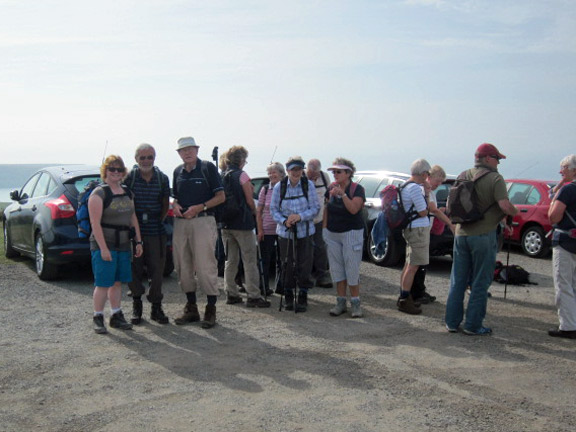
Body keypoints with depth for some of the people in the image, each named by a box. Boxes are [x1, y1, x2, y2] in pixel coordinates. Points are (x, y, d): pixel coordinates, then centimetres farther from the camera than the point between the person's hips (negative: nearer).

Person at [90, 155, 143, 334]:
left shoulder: (127, 193, 13)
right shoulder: (99, 194, -9)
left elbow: (133, 219, 16)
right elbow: (95, 223, -15)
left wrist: (138, 241, 10)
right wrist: (103, 248, -20)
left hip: (123, 245, 6)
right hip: (104, 246, -6)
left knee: (117, 282, 11)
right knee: (103, 284, -4)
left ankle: (116, 316, 20)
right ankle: (98, 318, 6)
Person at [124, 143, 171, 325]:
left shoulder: (162, 178, 5)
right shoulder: (129, 177, -2)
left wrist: (159, 220, 7)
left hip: (156, 231, 2)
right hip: (134, 230, -1)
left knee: (157, 269, 3)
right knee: (134, 268, 4)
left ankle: (156, 306, 14)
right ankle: (136, 305, 19)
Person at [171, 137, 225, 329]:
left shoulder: (208, 167, 0)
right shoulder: (178, 171, 16)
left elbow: (221, 196, -3)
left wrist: (199, 207, -14)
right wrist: (175, 205, 1)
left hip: (202, 221, -6)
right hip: (180, 222, 6)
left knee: (206, 266, -7)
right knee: (183, 266, 8)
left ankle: (211, 309, 1)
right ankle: (191, 308, 19)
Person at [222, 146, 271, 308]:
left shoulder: (222, 176, 8)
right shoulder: (242, 175, -10)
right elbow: (250, 200, -10)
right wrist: (254, 212, 8)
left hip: (226, 223, 7)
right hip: (242, 223, -7)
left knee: (231, 261, 13)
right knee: (250, 261, -2)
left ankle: (231, 294, 17)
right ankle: (253, 296, -3)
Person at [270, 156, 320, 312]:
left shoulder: (308, 185, -5)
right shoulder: (279, 186, -2)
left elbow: (315, 208, -3)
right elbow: (273, 209, 3)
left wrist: (300, 216, -19)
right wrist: (284, 221, -15)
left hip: (305, 231, -1)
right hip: (285, 232, 1)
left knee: (304, 265, 0)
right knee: (287, 265, 5)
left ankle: (303, 298, 13)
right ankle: (288, 297, 20)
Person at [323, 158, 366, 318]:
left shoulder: (357, 189, -9)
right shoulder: (331, 188, 7)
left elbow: (354, 209, -23)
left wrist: (343, 194, -30)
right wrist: (325, 227, 8)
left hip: (351, 233, -5)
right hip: (333, 234, 5)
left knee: (352, 270, -3)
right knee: (336, 269, 8)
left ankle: (355, 303, 8)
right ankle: (341, 302, 16)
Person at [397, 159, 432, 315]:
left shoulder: (405, 186, 15)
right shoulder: (415, 188, -17)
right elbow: (423, 212, -15)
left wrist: (426, 192, 11)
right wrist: (426, 194, -4)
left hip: (410, 229, 11)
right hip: (418, 230, -11)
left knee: (409, 265, 17)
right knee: (412, 267, -6)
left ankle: (404, 298, 24)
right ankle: (404, 301, -3)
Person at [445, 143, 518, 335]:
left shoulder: (464, 176, 9)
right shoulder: (495, 178, -9)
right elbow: (505, 206, -20)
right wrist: (515, 212, 0)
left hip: (461, 234, 5)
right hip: (484, 235, -5)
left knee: (457, 281, 11)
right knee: (480, 283, 3)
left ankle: (452, 322, 15)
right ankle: (473, 325, 6)